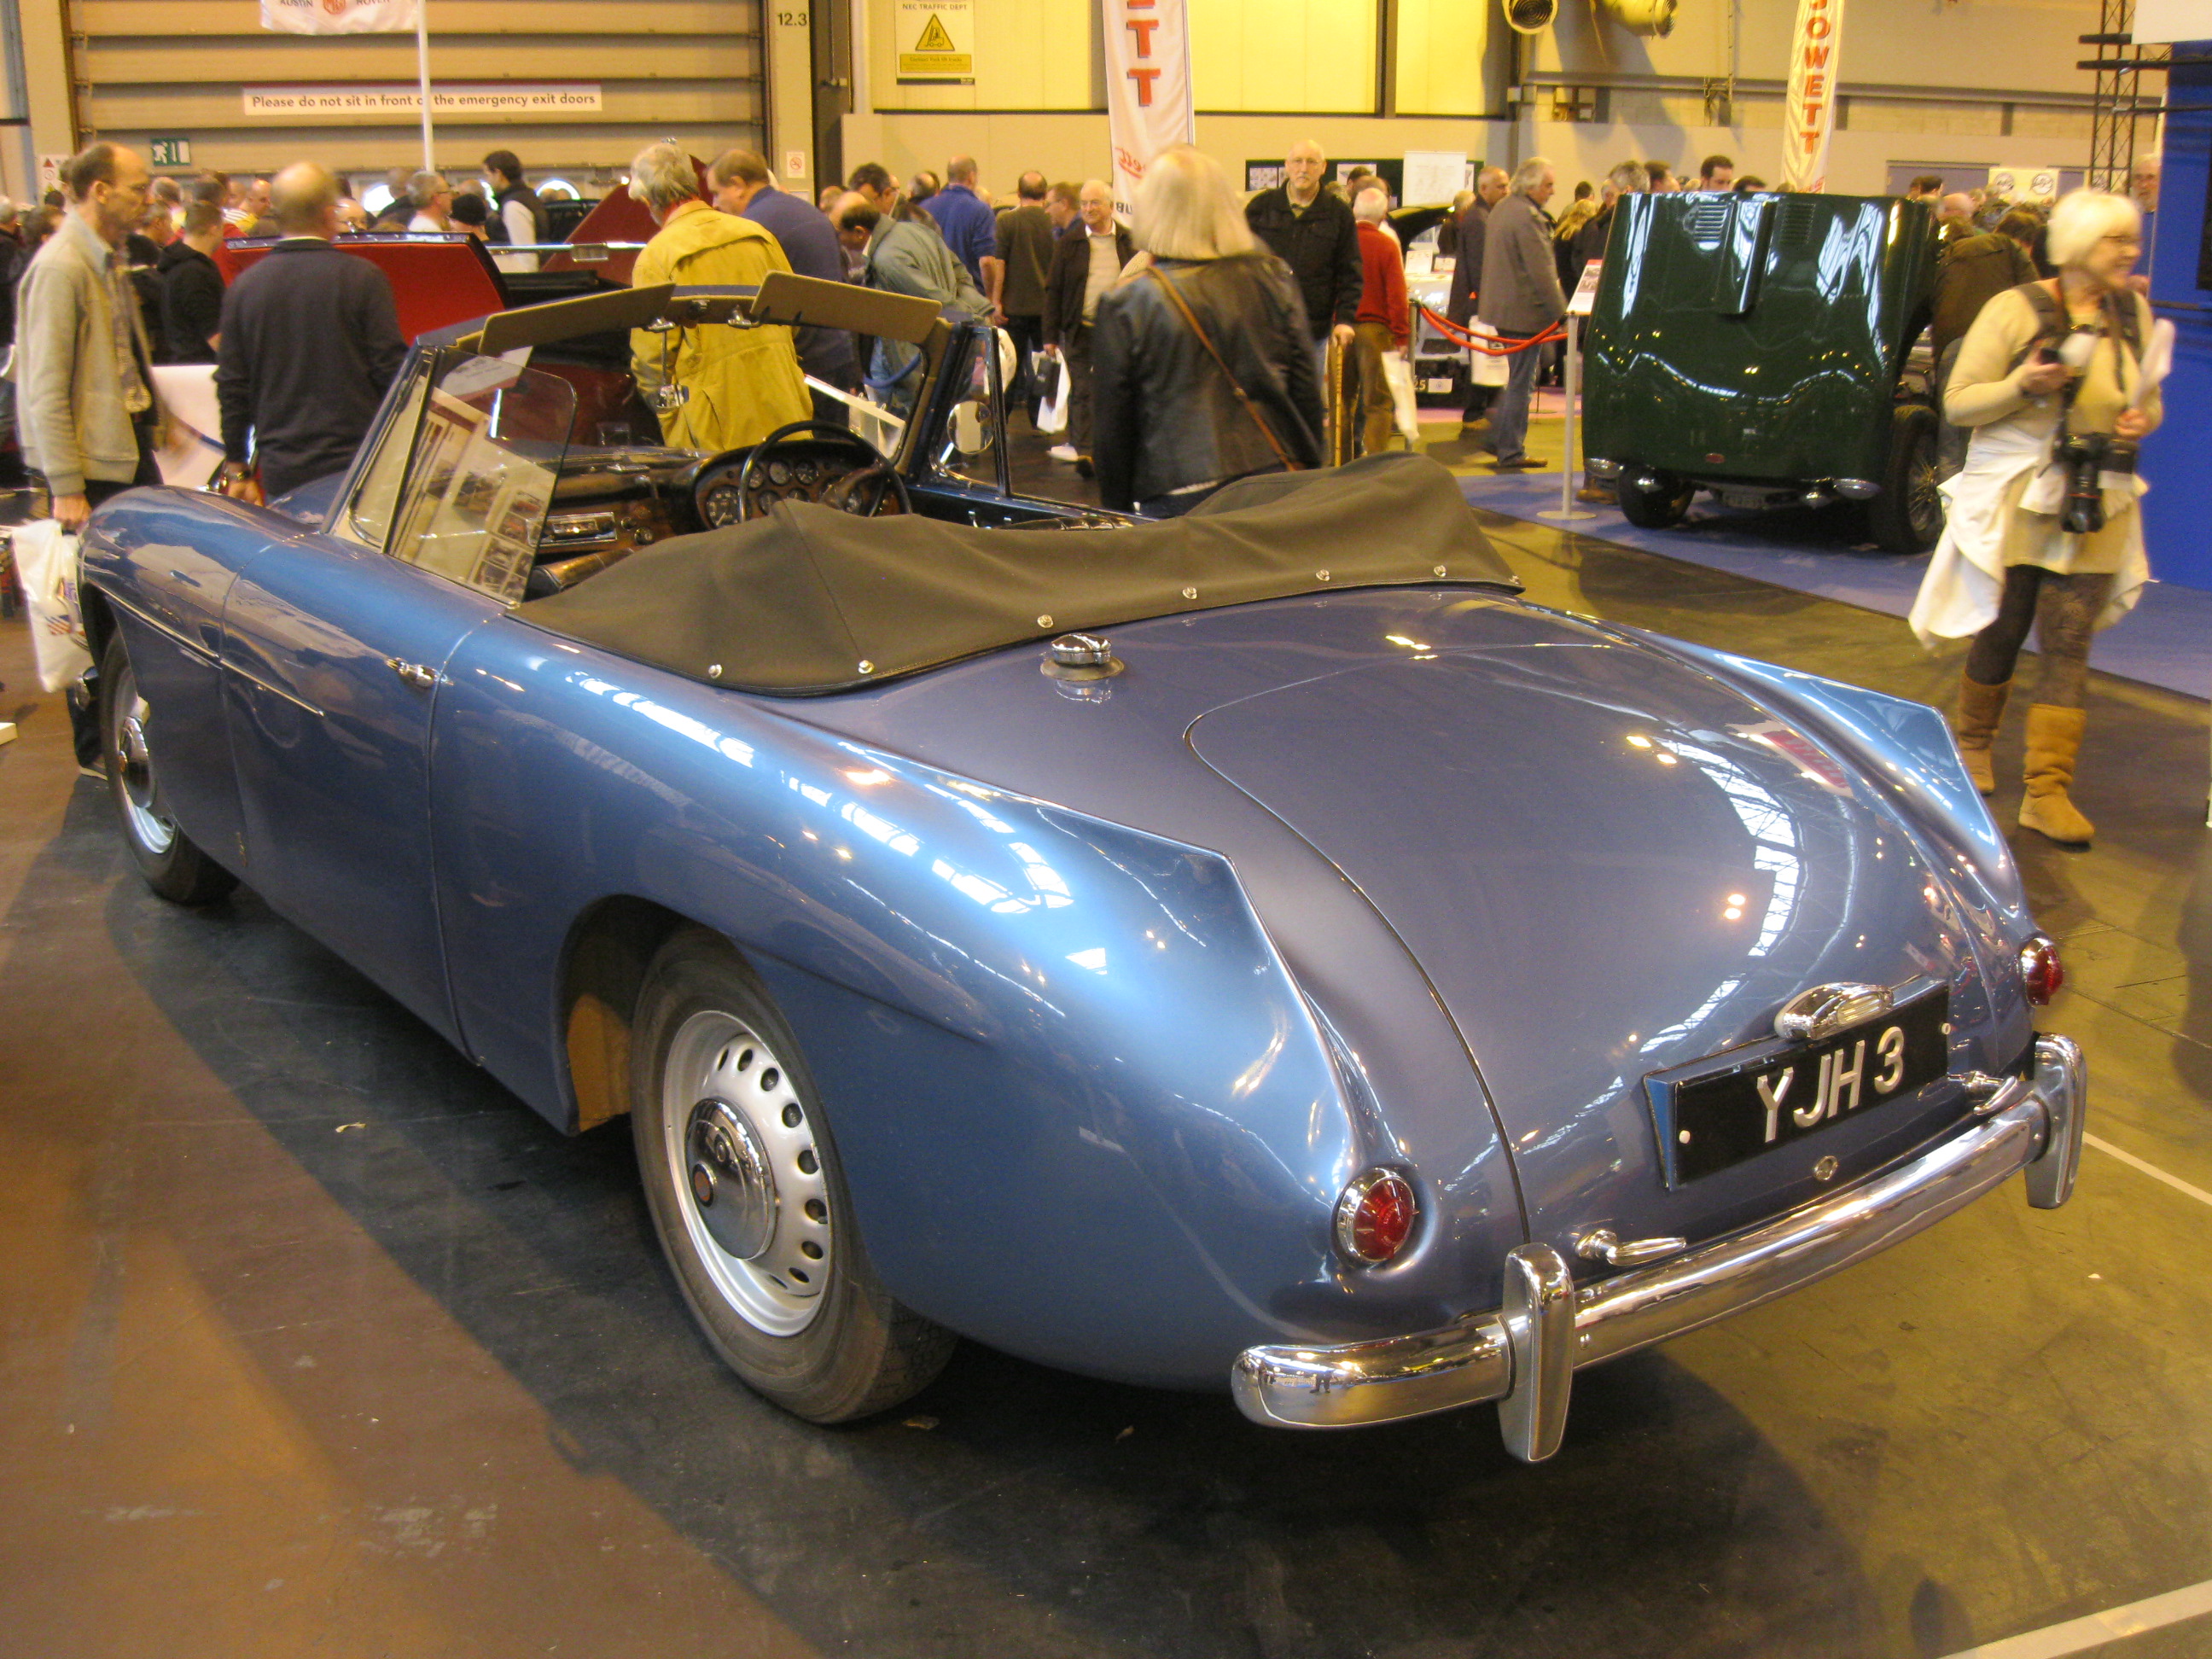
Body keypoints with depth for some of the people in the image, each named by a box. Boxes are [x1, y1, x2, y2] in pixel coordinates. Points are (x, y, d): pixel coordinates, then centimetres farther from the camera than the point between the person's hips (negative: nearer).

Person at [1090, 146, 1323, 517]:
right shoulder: (1274, 278, 5)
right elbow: (1306, 388, 8)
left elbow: (1113, 424, 0)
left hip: (1179, 500, -3)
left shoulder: (1123, 305, -4)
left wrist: (1118, 513, 11)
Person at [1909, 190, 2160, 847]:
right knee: (2000, 635, 9)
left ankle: (2048, 792, -3)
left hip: (2096, 509, 3)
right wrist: (2022, 385, -24)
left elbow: (2147, 398, 19)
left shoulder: (2133, 314, 7)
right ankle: (1973, 744, 35)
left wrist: (2143, 419, -4)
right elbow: (1958, 402, -7)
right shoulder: (2016, 310, -7)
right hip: (2013, 502, -3)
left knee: (2068, 649, -3)